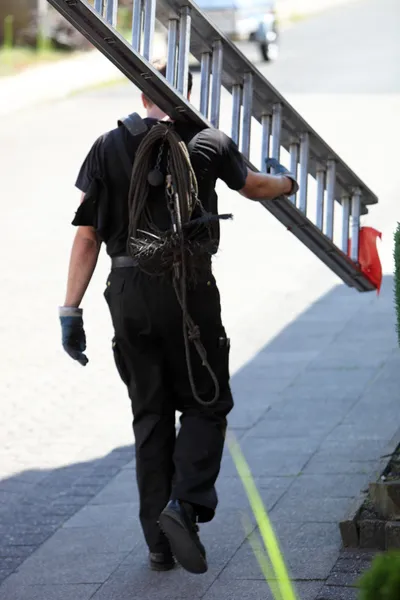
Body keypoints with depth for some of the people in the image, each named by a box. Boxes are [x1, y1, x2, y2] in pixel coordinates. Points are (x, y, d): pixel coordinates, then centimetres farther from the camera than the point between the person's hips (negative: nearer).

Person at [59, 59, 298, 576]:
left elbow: (86, 235, 1)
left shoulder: (107, 147, 5)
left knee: (150, 416, 11)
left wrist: (71, 311, 3)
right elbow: (254, 187, 21)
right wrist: (286, 183, 45)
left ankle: (159, 542, 13)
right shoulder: (209, 143, 2)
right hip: (188, 290, -2)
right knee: (206, 405, 10)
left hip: (127, 294, 3)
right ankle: (184, 505, -13)